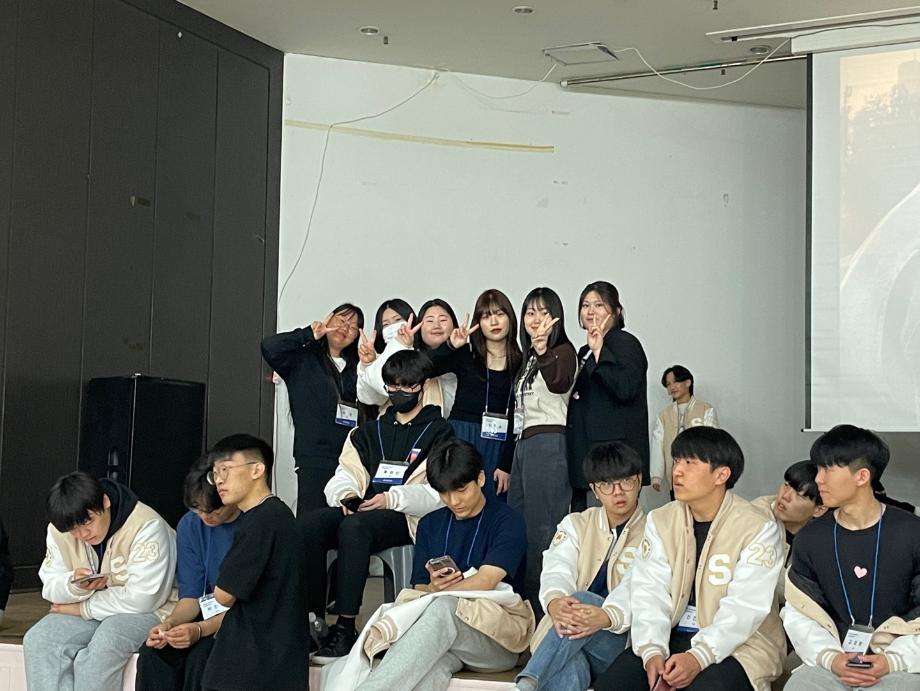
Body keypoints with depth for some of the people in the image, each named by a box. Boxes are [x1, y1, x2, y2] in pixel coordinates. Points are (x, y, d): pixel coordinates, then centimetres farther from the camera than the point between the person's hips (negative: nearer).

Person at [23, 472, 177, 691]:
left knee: (102, 647, -35)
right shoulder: (59, 531, -1)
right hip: (88, 613, 6)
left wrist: (82, 608, -15)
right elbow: (50, 588, 3)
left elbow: (142, 599, -24)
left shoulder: (147, 527, -22)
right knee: (38, 641, -19)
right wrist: (75, 585, -22)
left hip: (147, 613, -6)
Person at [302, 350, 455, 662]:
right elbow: (346, 474, 16)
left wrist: (391, 499, -17)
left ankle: (345, 629, -38)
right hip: (362, 509, 5)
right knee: (307, 524, -27)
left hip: (407, 518, -5)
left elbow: (439, 493, -3)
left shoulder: (438, 432, 10)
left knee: (354, 525, -38)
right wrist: (345, 494, -8)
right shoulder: (370, 431, 28)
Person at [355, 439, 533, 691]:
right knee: (429, 664, -37)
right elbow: (419, 590, 13)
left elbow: (485, 582, -11)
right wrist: (433, 589, -10)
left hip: (499, 634, -3)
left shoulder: (506, 520, 3)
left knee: (444, 607, -37)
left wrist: (437, 595, -16)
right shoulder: (430, 524, 20)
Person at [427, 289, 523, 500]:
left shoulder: (520, 363, 6)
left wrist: (506, 465, -1)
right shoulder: (465, 355, 5)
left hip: (497, 444, 1)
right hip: (460, 437, 0)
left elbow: (517, 419, 4)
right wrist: (450, 346, -20)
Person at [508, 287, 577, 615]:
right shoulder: (529, 358, 21)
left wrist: (542, 349, -45)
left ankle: (546, 606, -7)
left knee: (541, 528, -10)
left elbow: (559, 382, -28)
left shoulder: (563, 351, -4)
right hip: (523, 444, 10)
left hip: (547, 444, -10)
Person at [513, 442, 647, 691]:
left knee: (584, 599, -36)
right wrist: (555, 601, -33)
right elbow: (558, 570, -3)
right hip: (564, 635, 2)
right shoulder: (576, 524, 19)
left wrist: (607, 617, -40)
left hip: (621, 640, -2)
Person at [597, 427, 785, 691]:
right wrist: (652, 651, -20)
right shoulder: (660, 521, 7)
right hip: (672, 637, 4)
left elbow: (744, 607, -16)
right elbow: (649, 592, -3)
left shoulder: (758, 528, -8)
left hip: (739, 643, -4)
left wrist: (699, 657, -28)